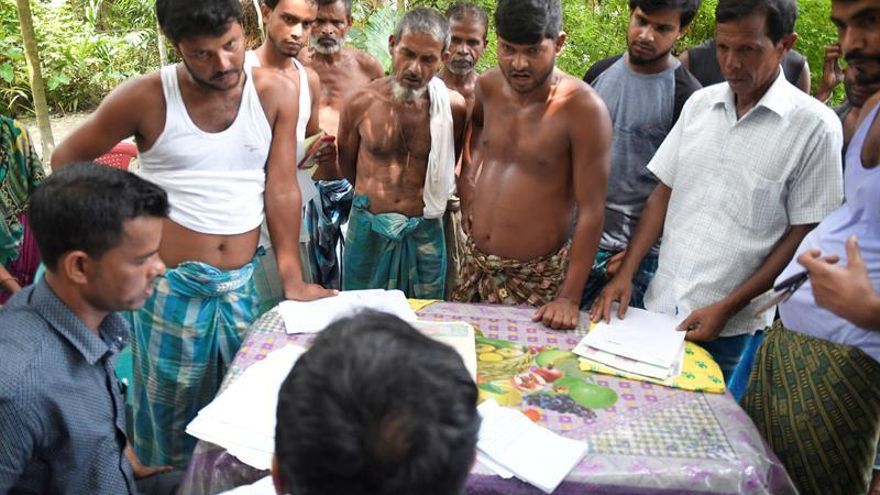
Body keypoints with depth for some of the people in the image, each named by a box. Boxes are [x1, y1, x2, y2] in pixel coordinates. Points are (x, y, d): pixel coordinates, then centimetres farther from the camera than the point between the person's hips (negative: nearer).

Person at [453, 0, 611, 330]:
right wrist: (465, 182, 9)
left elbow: (591, 210, -18)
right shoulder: (489, 86, -3)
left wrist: (569, 297, -19)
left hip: (537, 276, -5)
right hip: (474, 262, 5)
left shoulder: (583, 108, -20)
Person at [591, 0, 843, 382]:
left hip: (732, 330, -4)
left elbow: (803, 236, -8)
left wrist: (726, 309, -12)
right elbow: (664, 193, 7)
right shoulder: (700, 103, 4)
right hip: (659, 308, 4)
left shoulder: (815, 126, -9)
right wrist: (625, 273, -1)